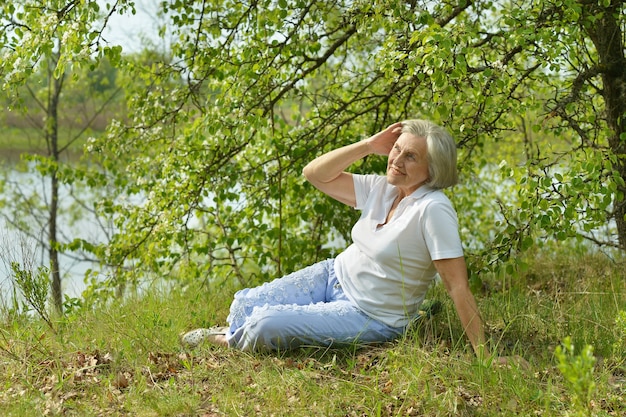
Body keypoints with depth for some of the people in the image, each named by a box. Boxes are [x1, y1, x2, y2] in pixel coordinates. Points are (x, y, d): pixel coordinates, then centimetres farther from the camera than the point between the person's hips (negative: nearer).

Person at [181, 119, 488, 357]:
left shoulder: (433, 209, -23)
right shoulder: (381, 189, -1)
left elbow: (458, 286, -25)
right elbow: (314, 174, -1)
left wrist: (482, 354, -26)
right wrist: (367, 146, -11)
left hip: (368, 317, -7)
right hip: (332, 276, 7)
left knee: (264, 326, -18)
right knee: (244, 305, -6)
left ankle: (229, 339, 16)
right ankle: (233, 333, 29)